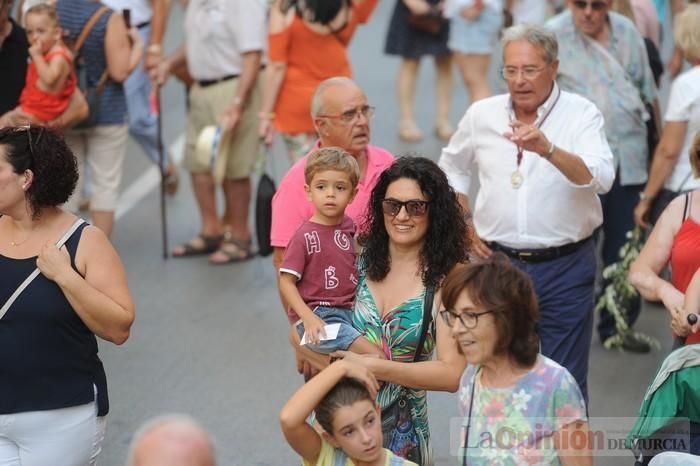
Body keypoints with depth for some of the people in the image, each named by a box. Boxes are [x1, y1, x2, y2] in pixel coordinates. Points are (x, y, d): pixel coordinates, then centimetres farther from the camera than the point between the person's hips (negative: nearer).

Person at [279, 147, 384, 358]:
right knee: (376, 357, -22)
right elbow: (286, 282, -9)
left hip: (350, 310, 7)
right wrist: (308, 319, -19)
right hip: (317, 317, -7)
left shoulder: (351, 228, 9)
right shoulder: (305, 236, -9)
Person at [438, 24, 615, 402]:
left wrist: (548, 149, -39)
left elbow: (600, 177, -24)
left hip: (564, 267, -3)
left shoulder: (581, 114, -7)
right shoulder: (482, 115, 4)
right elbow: (451, 168, 22)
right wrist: (465, 223, 11)